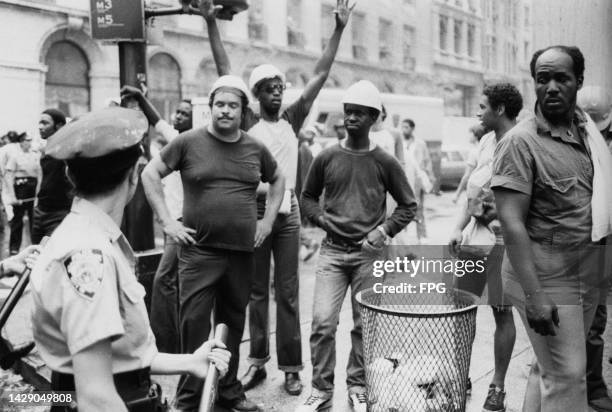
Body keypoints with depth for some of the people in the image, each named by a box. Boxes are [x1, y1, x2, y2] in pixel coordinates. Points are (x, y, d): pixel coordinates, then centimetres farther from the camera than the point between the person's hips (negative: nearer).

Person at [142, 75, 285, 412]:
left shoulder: (256, 149, 8)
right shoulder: (189, 142, -2)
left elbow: (277, 180, 24)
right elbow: (150, 174, 2)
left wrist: (268, 220, 13)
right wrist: (167, 222, -4)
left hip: (243, 252, 3)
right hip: (199, 251, -3)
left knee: (233, 323, 12)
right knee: (194, 323, -4)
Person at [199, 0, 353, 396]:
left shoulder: (292, 119, 5)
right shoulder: (248, 122, 1)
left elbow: (320, 75, 2)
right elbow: (225, 72, -4)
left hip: (288, 210, 1)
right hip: (253, 208, -1)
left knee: (288, 292, 5)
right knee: (257, 291, 10)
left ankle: (291, 367, 12)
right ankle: (258, 361, 20)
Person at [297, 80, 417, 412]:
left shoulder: (385, 162, 0)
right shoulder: (327, 158, 3)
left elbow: (408, 206, 7)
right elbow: (307, 196, 15)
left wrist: (384, 230, -6)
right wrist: (322, 219, -1)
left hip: (369, 253, 0)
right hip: (332, 250, 1)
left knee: (364, 325, 7)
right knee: (322, 322, -6)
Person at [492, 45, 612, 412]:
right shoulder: (521, 142, -13)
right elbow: (512, 224, -18)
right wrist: (535, 296, -22)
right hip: (546, 278, -6)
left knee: (549, 367, 18)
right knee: (567, 375, -3)